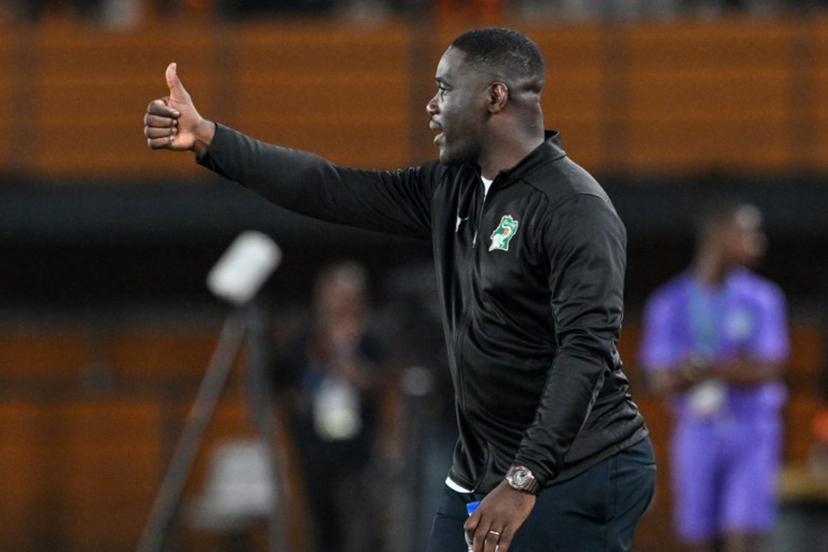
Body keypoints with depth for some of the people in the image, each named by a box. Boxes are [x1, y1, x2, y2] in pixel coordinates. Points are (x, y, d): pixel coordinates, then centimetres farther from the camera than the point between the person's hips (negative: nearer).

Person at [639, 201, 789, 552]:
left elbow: (765, 372, -7)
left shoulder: (762, 298, 3)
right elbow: (662, 381, -4)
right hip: (697, 434, 1)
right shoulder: (669, 304, 2)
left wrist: (701, 366, -18)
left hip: (752, 434, -1)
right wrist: (731, 367, -17)